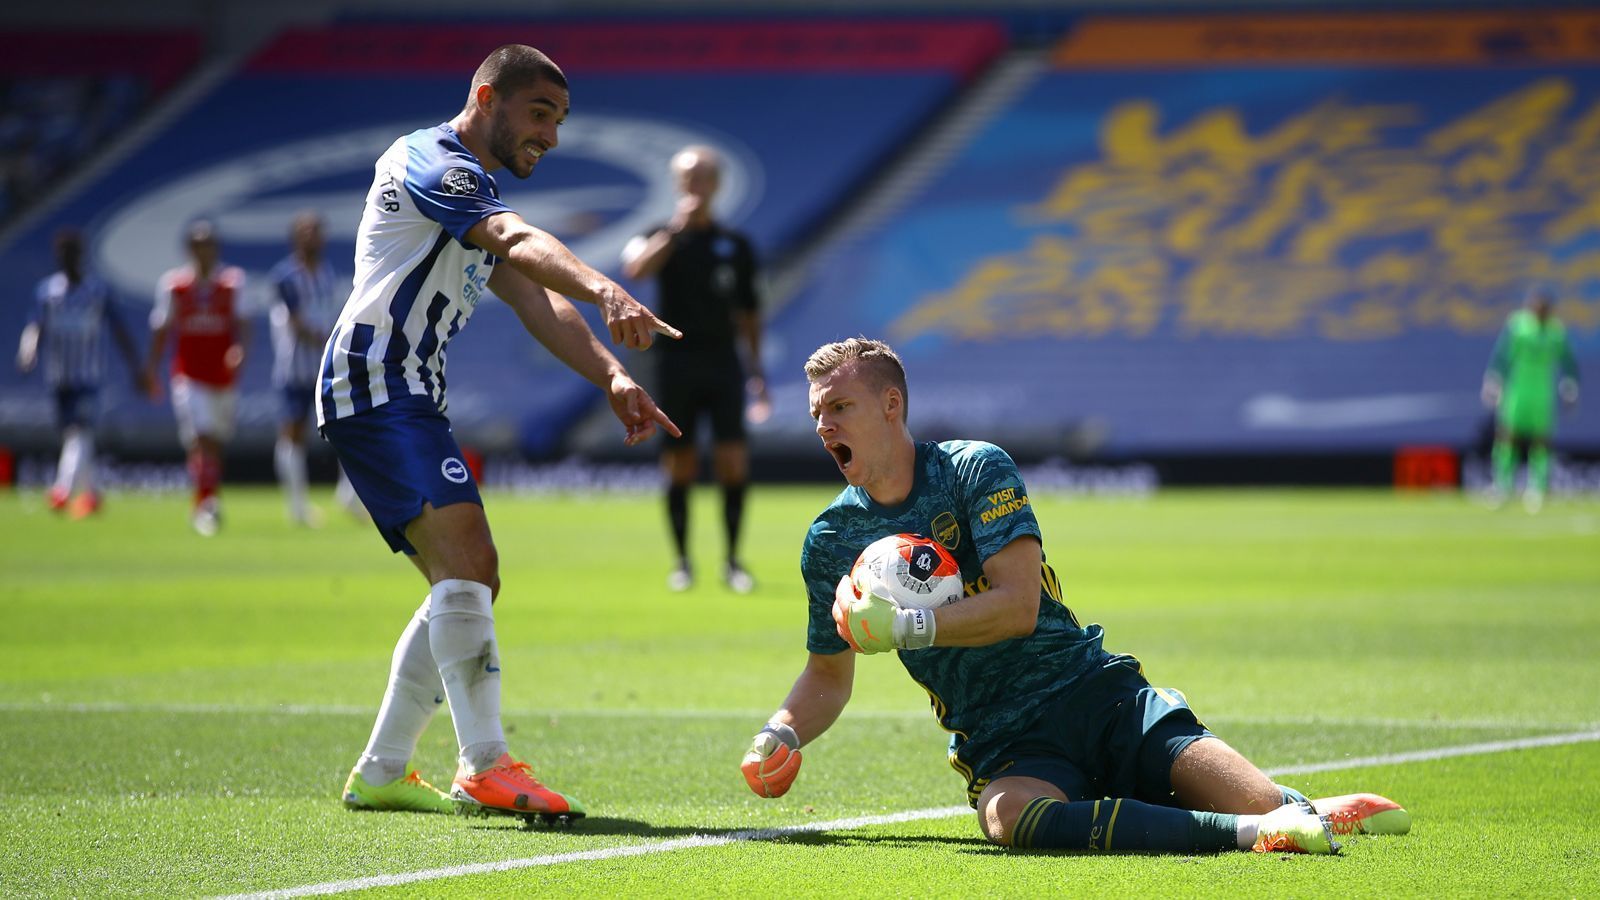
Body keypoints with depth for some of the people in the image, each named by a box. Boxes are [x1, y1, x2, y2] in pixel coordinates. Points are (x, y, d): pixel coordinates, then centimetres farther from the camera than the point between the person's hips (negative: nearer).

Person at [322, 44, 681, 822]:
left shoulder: (475, 194, 23)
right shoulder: (432, 162, -8)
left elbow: (536, 303, 12)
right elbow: (521, 243, -27)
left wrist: (611, 377, -4)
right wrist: (605, 292, -44)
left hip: (408, 398, 11)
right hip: (375, 384, -11)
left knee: (467, 582, 12)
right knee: (466, 560, -22)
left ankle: (380, 772, 16)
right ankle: (485, 769, -28)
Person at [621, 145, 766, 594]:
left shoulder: (736, 244, 10)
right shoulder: (663, 237, 2)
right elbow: (636, 268, -21)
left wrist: (756, 370, 12)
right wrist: (675, 229, -25)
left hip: (723, 363, 1)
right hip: (676, 363, -1)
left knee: (734, 464, -8)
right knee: (679, 468, 1)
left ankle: (733, 561, 1)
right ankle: (682, 561, 12)